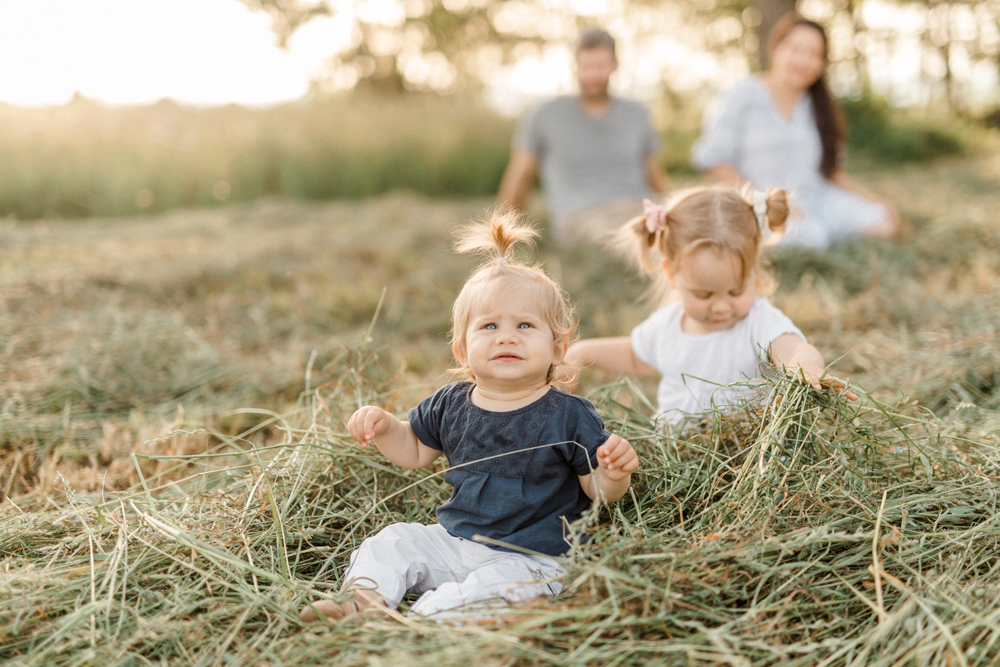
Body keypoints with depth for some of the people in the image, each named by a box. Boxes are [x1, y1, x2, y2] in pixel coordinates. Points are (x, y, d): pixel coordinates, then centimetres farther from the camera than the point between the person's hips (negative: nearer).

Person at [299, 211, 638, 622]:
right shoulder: (451, 406, 3)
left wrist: (615, 472, -28)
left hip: (529, 557, -5)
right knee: (392, 541, -6)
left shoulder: (568, 416, -9)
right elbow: (414, 451, 20)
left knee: (497, 584, -32)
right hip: (452, 541, 5)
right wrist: (382, 426, 1)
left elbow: (599, 491, -4)